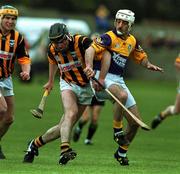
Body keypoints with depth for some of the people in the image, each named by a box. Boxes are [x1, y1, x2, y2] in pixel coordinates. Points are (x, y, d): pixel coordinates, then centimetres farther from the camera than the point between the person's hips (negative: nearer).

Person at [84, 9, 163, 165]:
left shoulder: (132, 41, 11)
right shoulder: (109, 37, -11)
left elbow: (141, 57, 28)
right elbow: (91, 49, -26)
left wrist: (148, 64, 5)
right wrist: (89, 66, -45)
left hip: (119, 80, 7)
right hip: (103, 78, -7)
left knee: (135, 121, 3)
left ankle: (122, 152, 21)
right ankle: (117, 129, -19)